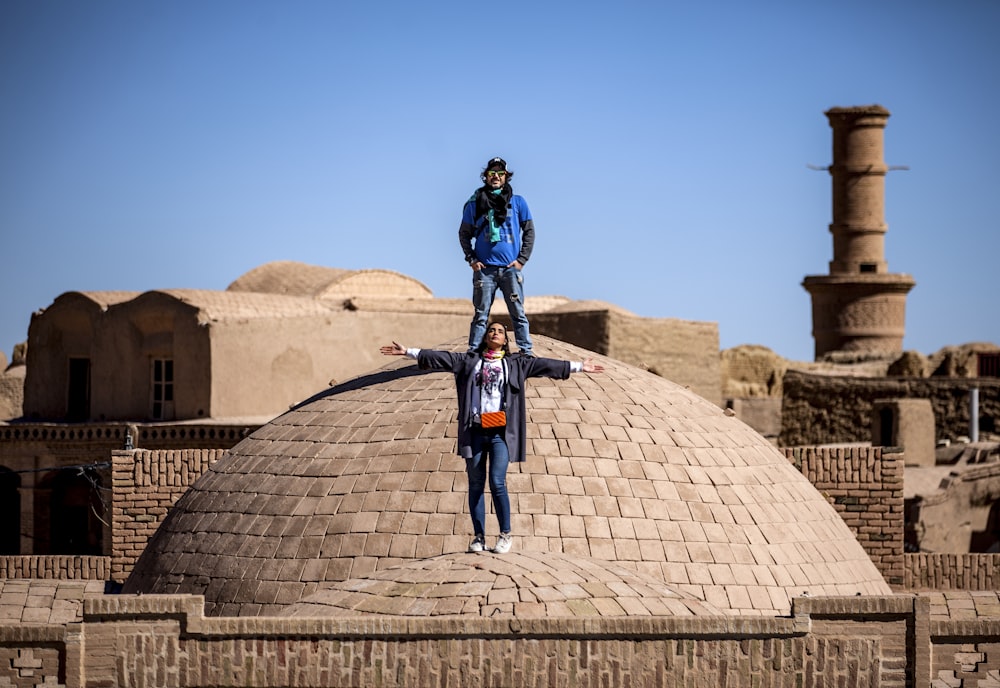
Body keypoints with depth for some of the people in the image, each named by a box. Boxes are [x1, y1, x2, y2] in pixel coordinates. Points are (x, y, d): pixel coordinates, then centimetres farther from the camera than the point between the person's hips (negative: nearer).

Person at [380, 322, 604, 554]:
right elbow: (440, 358, 9)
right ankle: (479, 536, 8)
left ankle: (506, 534, 1)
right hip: (475, 430, 2)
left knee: (497, 483, -11)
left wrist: (579, 367, 6)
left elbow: (545, 365, 9)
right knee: (476, 484, 3)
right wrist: (408, 352, 3)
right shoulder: (469, 360, 13)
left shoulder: (516, 363, 11)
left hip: (500, 432, -2)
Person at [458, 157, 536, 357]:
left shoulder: (517, 202, 9)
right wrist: (471, 259, 1)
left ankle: (526, 352, 2)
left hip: (511, 267, 0)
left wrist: (522, 259, 1)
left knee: (518, 313, 0)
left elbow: (529, 231, 10)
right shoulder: (475, 203, 7)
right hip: (484, 269, 0)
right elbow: (464, 234, 12)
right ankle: (472, 353, 2)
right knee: (481, 315, 0)